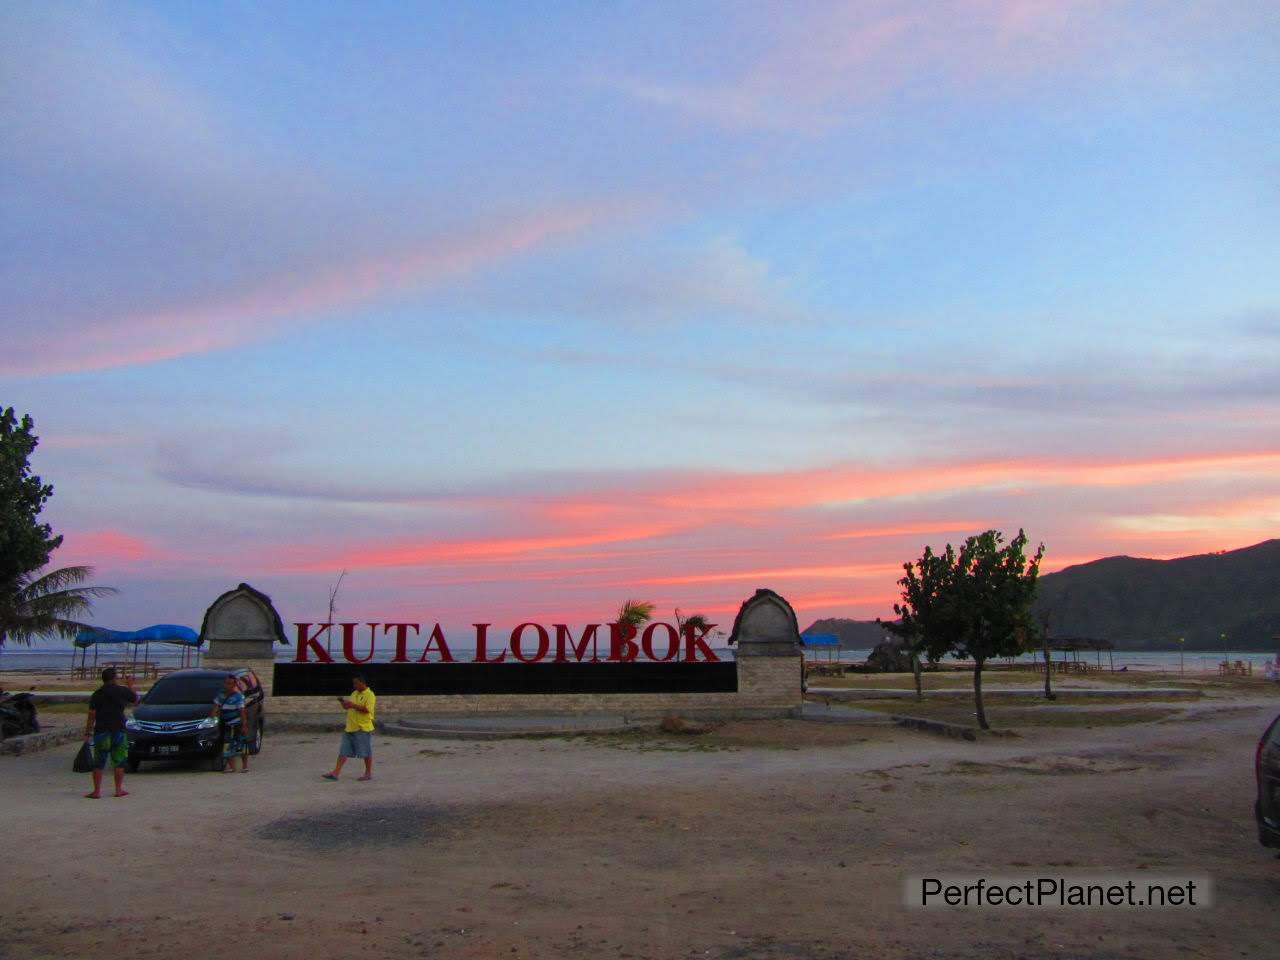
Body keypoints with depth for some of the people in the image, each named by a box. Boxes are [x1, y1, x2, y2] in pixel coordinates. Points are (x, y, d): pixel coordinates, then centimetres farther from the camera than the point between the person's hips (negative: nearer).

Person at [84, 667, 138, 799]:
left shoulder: (97, 694, -1)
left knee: (99, 763, 6)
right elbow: (136, 699, 17)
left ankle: (97, 791, 5)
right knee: (119, 762, 8)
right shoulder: (122, 691, -1)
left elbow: (91, 715, -4)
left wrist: (88, 733, 0)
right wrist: (131, 687, 32)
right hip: (119, 731, 0)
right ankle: (119, 790, 11)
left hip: (101, 732, 0)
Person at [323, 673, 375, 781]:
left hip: (363, 728, -8)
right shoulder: (354, 693, 14)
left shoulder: (369, 695, -11)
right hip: (350, 728, 8)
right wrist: (342, 701, 1)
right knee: (343, 751, 4)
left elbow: (367, 709, -22)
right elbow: (347, 707, 20)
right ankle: (336, 773, 4)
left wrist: (353, 705, -24)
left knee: (366, 752, 2)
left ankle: (369, 773, 14)